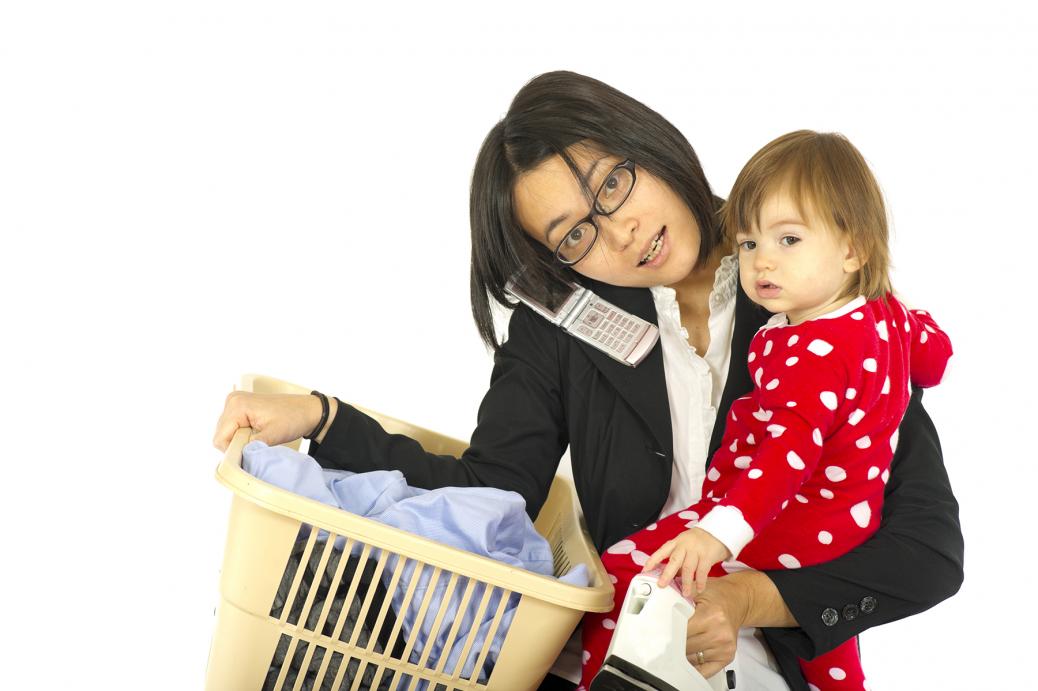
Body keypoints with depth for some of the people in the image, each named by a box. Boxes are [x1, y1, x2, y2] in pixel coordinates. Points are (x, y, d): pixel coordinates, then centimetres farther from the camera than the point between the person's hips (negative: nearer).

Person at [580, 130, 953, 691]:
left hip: (789, 528, -10)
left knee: (624, 572, -12)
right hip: (848, 521, 11)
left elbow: (791, 451, -43)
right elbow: (936, 352, 19)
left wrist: (720, 533, -55)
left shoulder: (816, 353, -30)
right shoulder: (888, 315, -1)